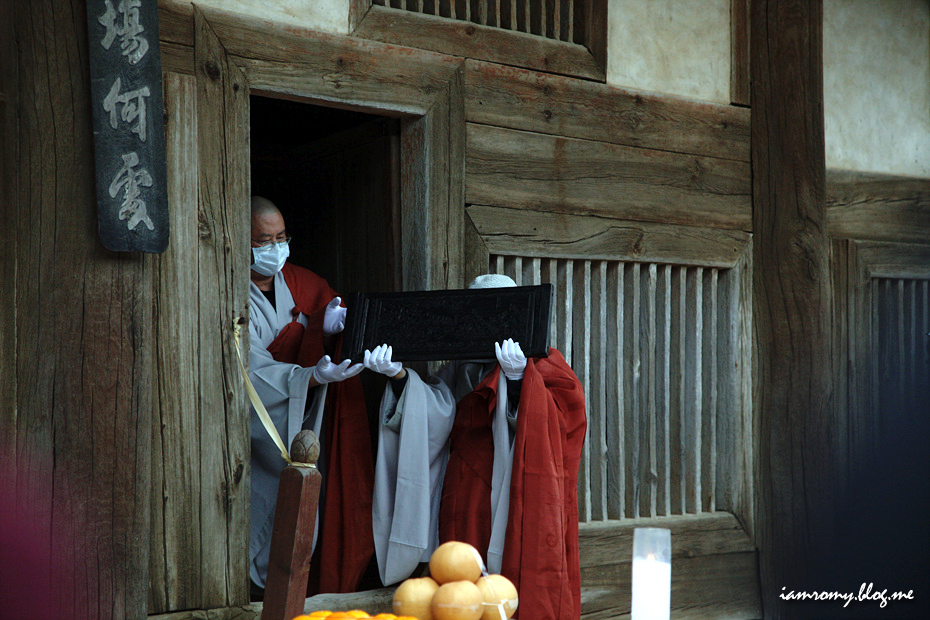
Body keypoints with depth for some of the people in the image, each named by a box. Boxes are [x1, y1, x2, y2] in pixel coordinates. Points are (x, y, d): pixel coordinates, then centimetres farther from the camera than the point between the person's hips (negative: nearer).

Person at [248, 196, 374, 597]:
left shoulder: (303, 284, 8)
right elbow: (254, 371, -19)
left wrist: (329, 324, -20)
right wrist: (313, 377, -34)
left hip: (308, 424, 4)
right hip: (260, 436, -4)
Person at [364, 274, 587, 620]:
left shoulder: (543, 364, 3)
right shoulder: (463, 367, 16)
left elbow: (543, 424, -14)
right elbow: (434, 411, 0)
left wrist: (518, 377, -29)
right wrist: (399, 376, -14)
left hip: (518, 500, -4)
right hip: (466, 498, 4)